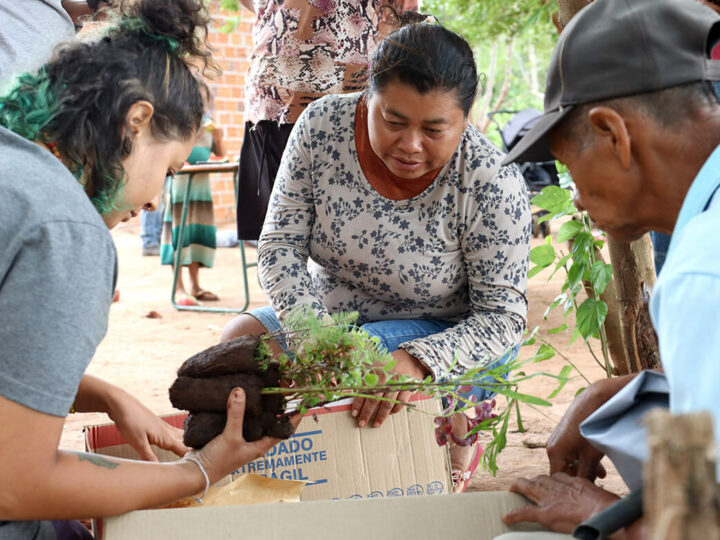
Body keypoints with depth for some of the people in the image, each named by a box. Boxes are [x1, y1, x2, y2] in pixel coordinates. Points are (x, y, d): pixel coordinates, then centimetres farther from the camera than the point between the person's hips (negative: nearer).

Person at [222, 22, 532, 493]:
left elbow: (503, 316, -19)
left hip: (444, 337, -4)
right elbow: (282, 243, -10)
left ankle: (455, 436, -2)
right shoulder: (322, 125, -15)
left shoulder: (492, 183, -24)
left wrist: (416, 362, -38)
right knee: (238, 339, -18)